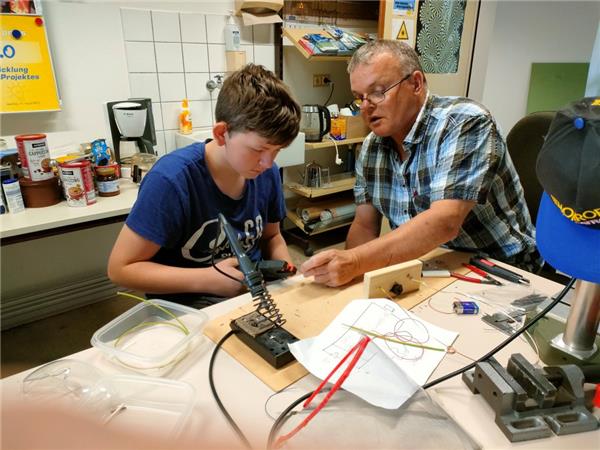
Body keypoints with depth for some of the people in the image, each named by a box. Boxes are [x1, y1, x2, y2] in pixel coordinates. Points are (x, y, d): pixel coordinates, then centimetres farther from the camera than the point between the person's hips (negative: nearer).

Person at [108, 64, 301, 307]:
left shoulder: (268, 173, -5)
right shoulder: (171, 179, -22)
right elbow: (121, 268, -16)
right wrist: (207, 279, -24)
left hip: (255, 290, 5)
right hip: (187, 302, -4)